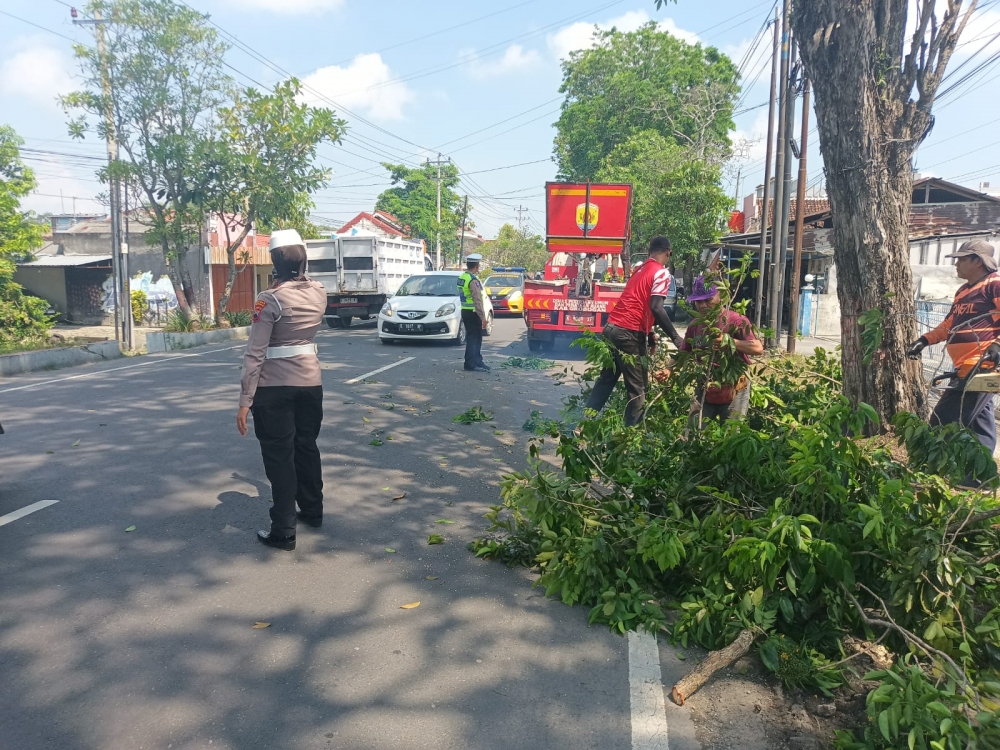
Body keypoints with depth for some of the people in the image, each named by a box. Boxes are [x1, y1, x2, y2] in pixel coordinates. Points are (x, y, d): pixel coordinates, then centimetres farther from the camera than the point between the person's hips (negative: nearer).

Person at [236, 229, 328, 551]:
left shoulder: (270, 299, -15)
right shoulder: (319, 293, 0)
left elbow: (255, 354, -17)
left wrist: (245, 400, -15)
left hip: (275, 387, -5)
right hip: (311, 382, 6)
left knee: (279, 457, 3)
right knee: (307, 448, 21)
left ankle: (283, 532, 8)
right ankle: (312, 511, 36)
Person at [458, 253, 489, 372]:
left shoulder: (461, 278, 9)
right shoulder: (473, 280, -19)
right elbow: (477, 300, -22)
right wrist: (483, 317, -20)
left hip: (465, 312, 9)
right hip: (473, 313, -9)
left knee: (473, 338, 16)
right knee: (474, 339, -2)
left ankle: (477, 362, 25)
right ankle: (471, 364, 1)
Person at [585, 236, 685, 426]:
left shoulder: (640, 269, 20)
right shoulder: (662, 273, -6)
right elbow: (656, 308, -18)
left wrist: (649, 334, 30)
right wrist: (675, 337, -13)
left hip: (612, 327, 8)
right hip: (629, 333, -8)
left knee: (605, 380, 16)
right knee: (637, 390, 1)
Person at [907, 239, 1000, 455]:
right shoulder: (964, 291, 22)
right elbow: (949, 325, 27)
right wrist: (925, 340, 15)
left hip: (981, 368, -10)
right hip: (966, 368, 10)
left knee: (943, 424, -12)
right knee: (979, 425, 13)